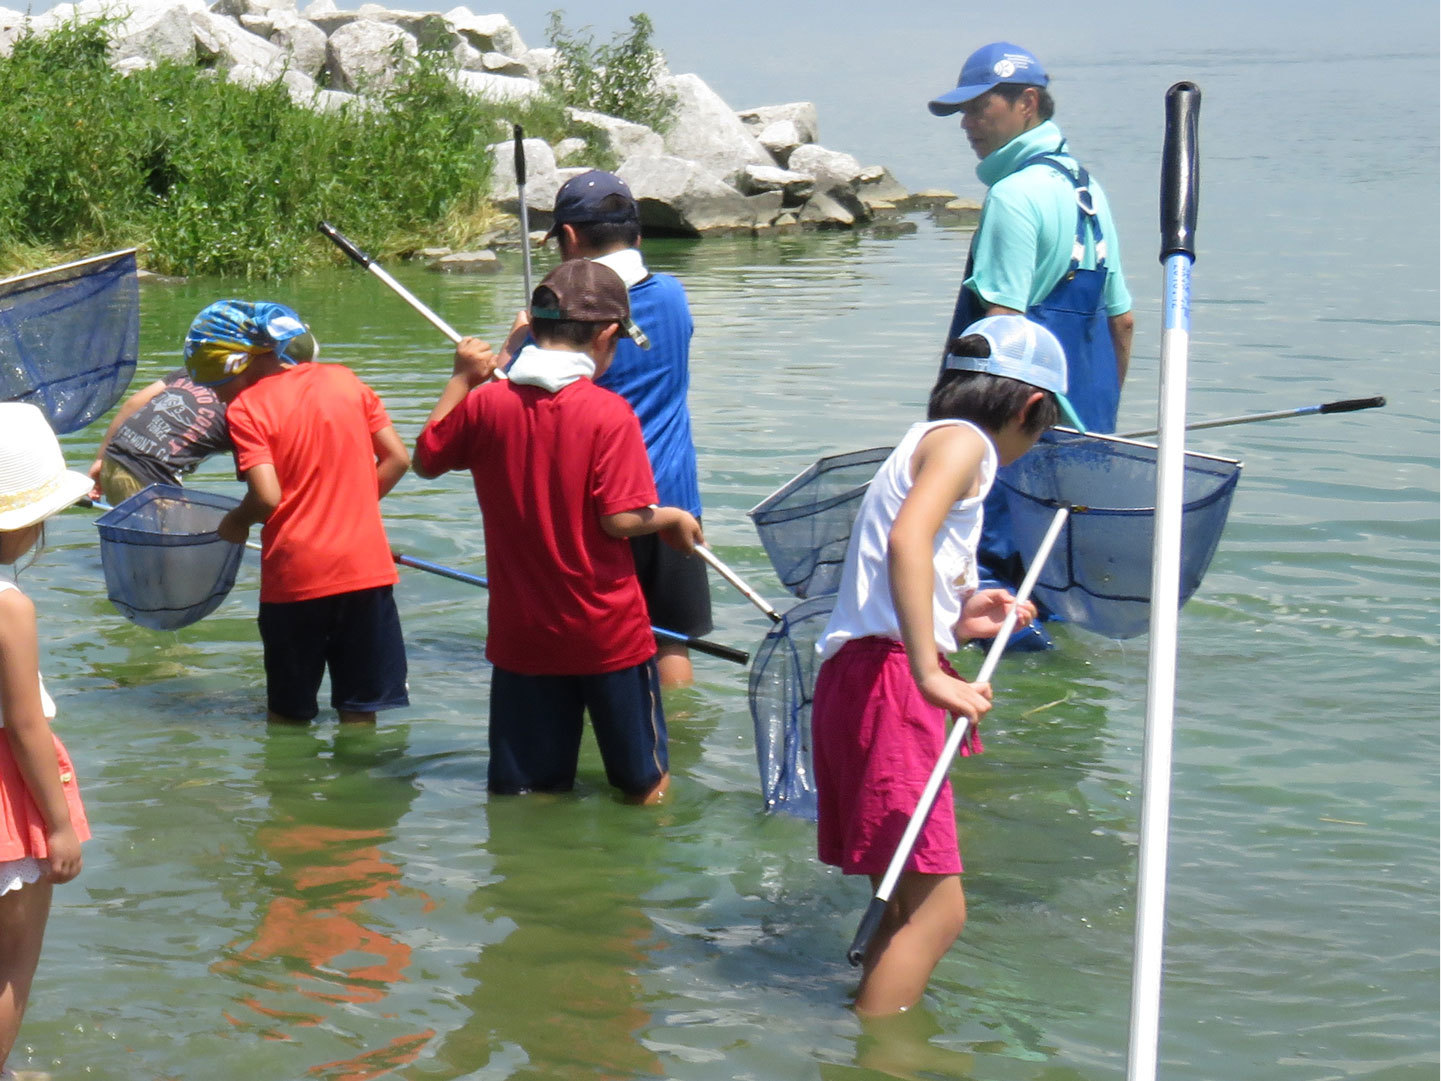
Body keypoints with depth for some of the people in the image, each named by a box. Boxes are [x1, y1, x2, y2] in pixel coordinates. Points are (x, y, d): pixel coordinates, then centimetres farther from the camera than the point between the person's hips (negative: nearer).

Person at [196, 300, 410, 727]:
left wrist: (235, 522, 3)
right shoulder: (344, 379, 7)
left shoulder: (245, 408, -8)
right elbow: (397, 459, 6)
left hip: (295, 576, -4)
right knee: (359, 711, 8)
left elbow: (267, 498, -17)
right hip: (367, 568, 4)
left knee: (289, 715, 10)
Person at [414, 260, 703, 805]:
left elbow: (426, 459, 12)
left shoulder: (485, 405, -5)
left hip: (520, 633, 3)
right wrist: (672, 518, 1)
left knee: (524, 790, 11)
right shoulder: (610, 413, -16)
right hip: (610, 635, -3)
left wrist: (461, 379, 19)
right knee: (645, 782, 12)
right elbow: (620, 519, -19)